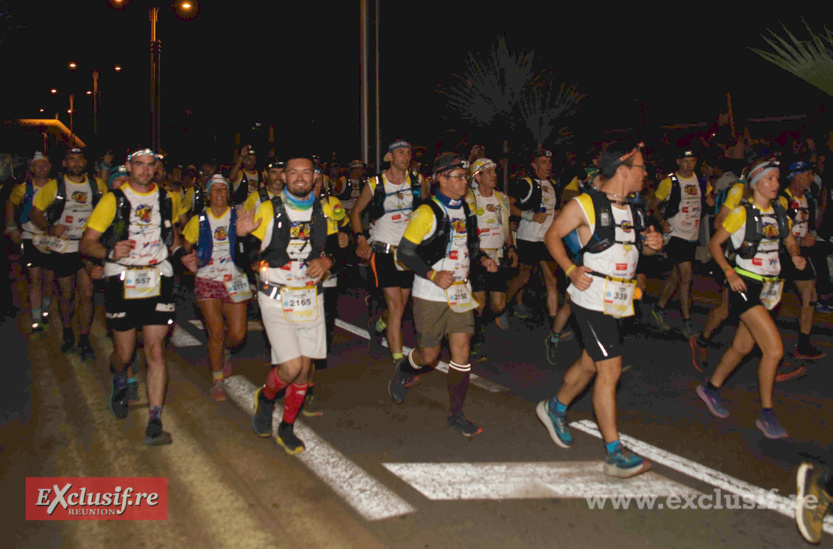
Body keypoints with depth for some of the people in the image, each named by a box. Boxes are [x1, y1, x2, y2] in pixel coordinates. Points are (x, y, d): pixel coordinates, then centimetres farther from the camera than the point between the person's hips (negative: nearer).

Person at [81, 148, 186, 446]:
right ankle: (120, 385, 46)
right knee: (124, 353, 8)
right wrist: (110, 252, -25)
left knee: (155, 351, -7)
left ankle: (154, 425, -4)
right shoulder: (113, 200, -2)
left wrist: (179, 253, 11)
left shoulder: (168, 199, 9)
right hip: (122, 282, -1)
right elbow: (86, 243, -4)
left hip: (158, 282, 1)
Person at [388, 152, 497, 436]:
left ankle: (456, 413, 14)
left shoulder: (467, 211, 10)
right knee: (428, 355, 3)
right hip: (430, 295, -5)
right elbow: (405, 251, -12)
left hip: (460, 292, 5)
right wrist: (433, 275, -21)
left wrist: (483, 260, 0)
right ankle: (402, 373, 38)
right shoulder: (427, 212, -11)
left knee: (461, 352, 2)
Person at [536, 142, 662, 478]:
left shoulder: (633, 210, 14)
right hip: (592, 297, -8)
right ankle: (614, 454, -3)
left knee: (590, 364, 18)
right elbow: (552, 235, -3)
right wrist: (571, 270, -16)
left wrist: (652, 244, 1)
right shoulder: (586, 204, -9)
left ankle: (555, 408, 42)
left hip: (618, 300, 8)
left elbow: (635, 247, 24)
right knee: (610, 369, -9)